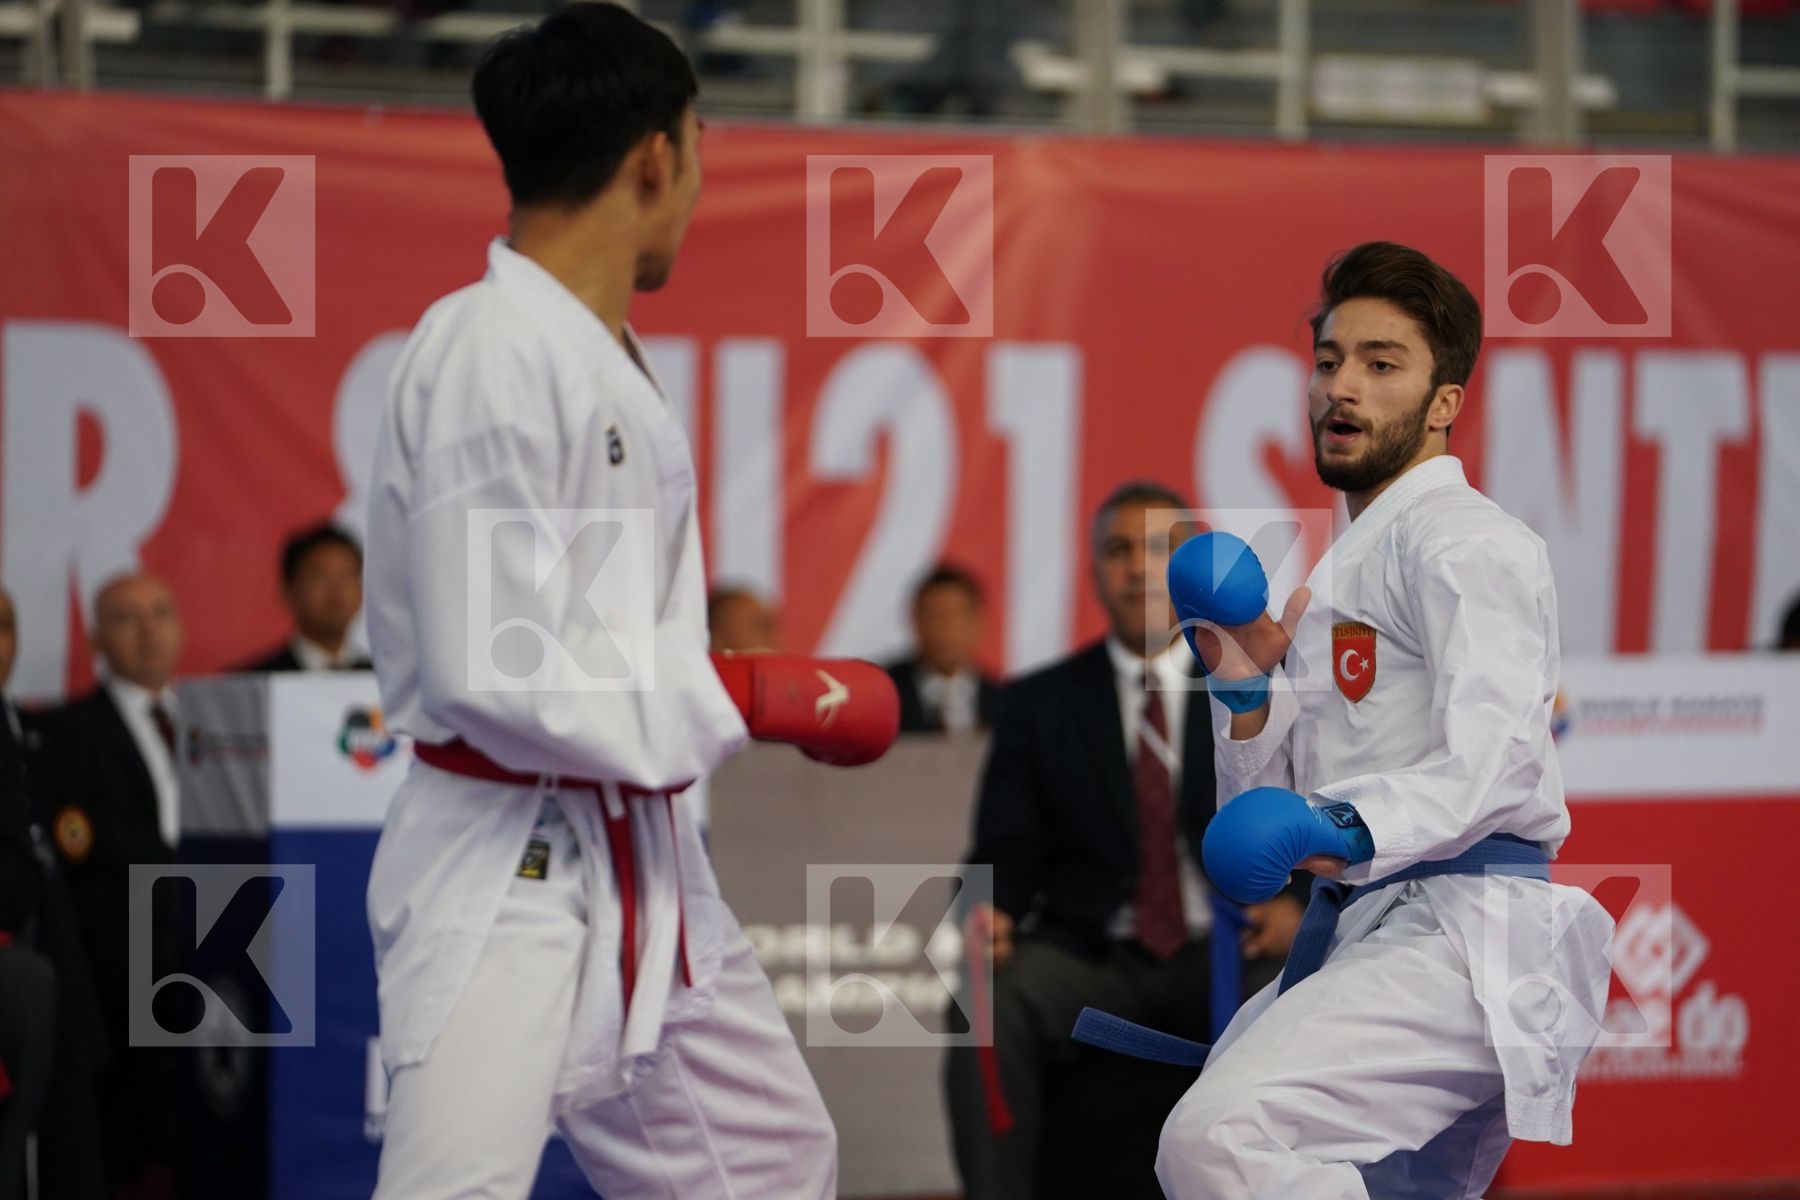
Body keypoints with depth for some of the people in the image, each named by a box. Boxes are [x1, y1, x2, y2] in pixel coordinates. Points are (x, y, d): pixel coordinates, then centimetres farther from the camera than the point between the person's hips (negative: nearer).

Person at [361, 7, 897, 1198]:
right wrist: (749, 698, -18)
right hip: (508, 866, -10)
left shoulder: (601, 352, 11)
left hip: (635, 861, 10)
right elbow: (492, 671, -24)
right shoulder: (492, 355, -19)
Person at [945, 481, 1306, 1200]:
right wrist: (990, 915, -16)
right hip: (1086, 955, 1)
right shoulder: (1039, 706, 12)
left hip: (1225, 953, -1)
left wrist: (1293, 906, -17)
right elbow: (1006, 852, 8)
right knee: (989, 1006, -32)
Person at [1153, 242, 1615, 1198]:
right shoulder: (1343, 574, 25)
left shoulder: (1464, 543, -4)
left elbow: (1490, 763, -21)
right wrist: (1246, 692, 7)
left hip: (1459, 935, -10)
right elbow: (1271, 811, 24)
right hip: (1355, 932, 10)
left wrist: (1347, 828, -36)